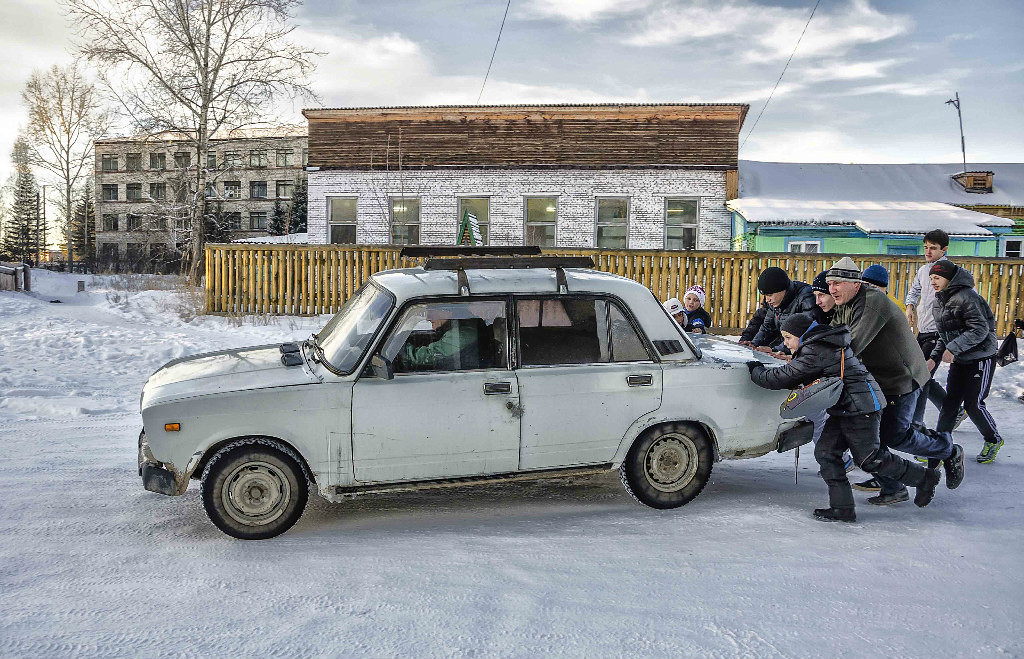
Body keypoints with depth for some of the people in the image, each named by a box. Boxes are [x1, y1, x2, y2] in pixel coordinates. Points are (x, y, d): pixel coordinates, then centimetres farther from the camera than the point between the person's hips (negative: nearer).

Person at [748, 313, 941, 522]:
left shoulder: (816, 353, -20)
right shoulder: (823, 345, 13)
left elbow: (782, 378, -20)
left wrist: (755, 370, -5)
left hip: (860, 408, -11)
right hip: (846, 409, 11)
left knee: (871, 459, -2)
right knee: (826, 452, 2)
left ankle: (924, 478, 19)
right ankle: (842, 508, 4)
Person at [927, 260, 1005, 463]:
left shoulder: (966, 297, -19)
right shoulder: (940, 302, 8)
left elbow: (980, 330, -23)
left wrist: (953, 349, -27)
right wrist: (935, 357, 4)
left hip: (980, 358, -8)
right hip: (959, 360, 8)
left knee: (973, 404, -2)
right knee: (949, 403, 4)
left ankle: (993, 440, 23)